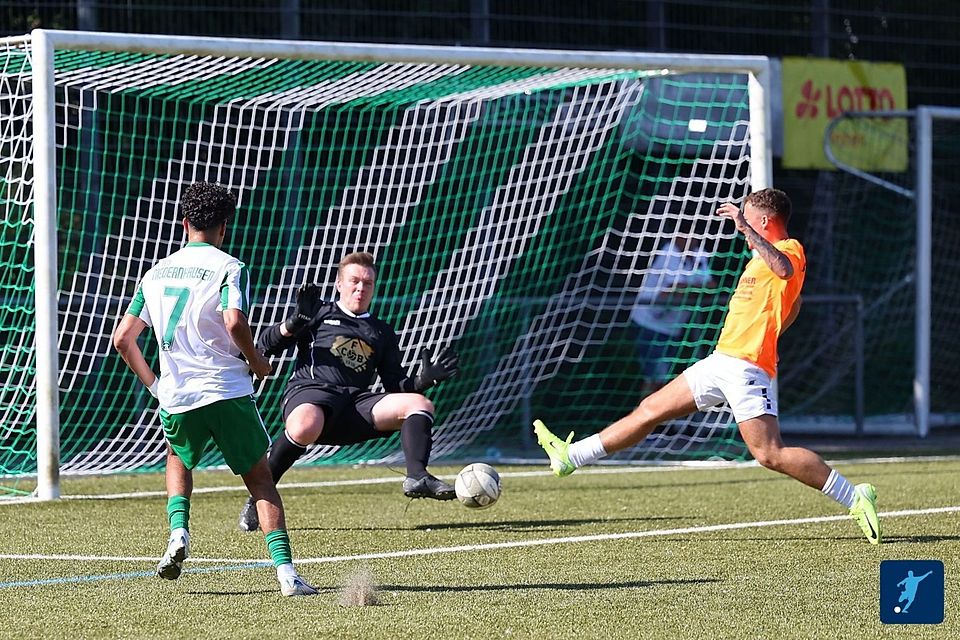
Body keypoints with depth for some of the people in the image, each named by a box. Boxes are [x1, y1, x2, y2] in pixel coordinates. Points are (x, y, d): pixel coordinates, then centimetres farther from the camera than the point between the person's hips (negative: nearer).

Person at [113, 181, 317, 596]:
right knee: (260, 479, 6)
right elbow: (234, 321, -22)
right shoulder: (229, 268, -4)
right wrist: (257, 362, -5)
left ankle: (178, 531, 5)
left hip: (176, 397, 4)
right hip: (228, 392, -4)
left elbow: (122, 338, 9)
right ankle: (286, 572, -7)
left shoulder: (157, 273, 12)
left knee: (178, 459, 32)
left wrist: (153, 384, 18)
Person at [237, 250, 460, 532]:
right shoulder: (319, 313, 18)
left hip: (357, 403, 4)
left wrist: (422, 381, 3)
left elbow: (396, 387, 24)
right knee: (305, 428, -41)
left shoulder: (382, 333, 28)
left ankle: (416, 477, -35)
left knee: (419, 403, -16)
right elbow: (267, 345, 9)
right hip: (310, 392, -4)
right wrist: (294, 323, -10)